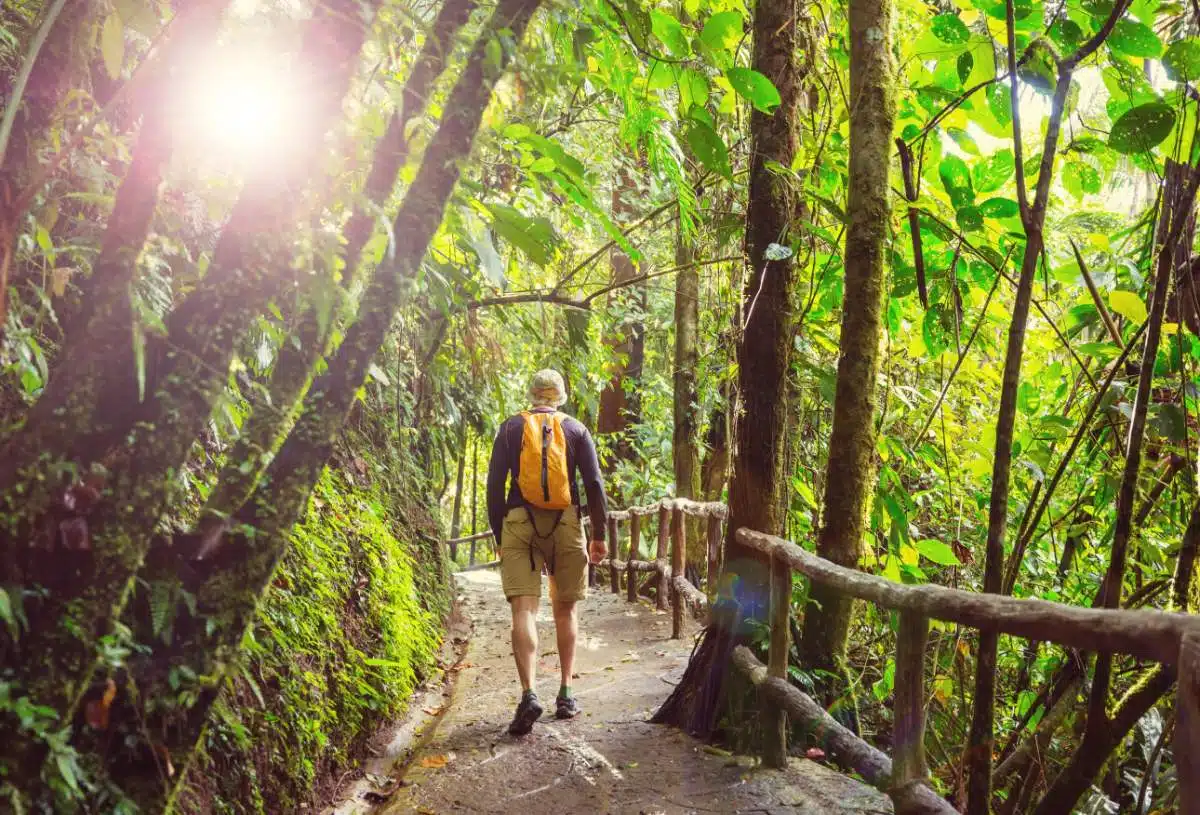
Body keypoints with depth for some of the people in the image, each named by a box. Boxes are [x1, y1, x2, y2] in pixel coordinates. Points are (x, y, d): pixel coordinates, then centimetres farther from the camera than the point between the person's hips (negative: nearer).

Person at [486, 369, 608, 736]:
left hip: (519, 523, -1)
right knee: (565, 608, 13)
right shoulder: (575, 430, 7)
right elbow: (594, 484, 2)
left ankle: (529, 694, -21)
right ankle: (565, 695, 16)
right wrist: (599, 535, 8)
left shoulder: (510, 428, 7)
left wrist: (498, 535, 11)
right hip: (566, 523, 1)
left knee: (524, 609, -6)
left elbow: (495, 484, 4)